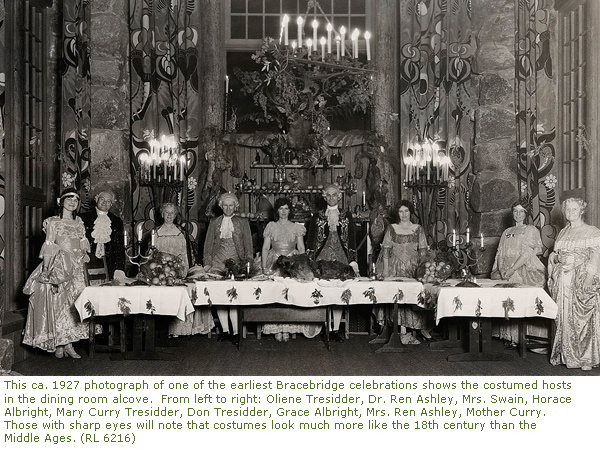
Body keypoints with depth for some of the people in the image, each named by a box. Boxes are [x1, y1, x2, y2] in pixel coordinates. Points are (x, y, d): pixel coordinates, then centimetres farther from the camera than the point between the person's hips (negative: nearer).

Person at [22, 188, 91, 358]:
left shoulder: (79, 222, 14)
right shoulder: (53, 222, 0)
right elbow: (49, 247, -6)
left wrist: (83, 264, 6)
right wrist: (46, 268, -14)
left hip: (76, 268, 5)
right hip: (58, 267, -5)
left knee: (73, 302, 1)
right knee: (57, 302, -6)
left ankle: (69, 343, 4)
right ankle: (58, 345, -2)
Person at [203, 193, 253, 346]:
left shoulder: (243, 222, 12)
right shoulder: (214, 223, 15)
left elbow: (248, 244, 10)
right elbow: (208, 244, 14)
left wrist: (248, 264, 0)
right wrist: (207, 263, 4)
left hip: (236, 263, -2)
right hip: (217, 264, 2)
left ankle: (235, 332, -9)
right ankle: (225, 330, 3)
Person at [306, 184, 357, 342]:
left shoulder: (347, 216, 11)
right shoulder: (317, 216, 9)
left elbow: (352, 239, 9)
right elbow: (310, 240, 8)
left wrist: (353, 260, 0)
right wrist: (310, 261, -1)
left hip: (341, 258, 1)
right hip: (322, 258, 0)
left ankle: (336, 329, 3)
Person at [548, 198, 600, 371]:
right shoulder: (563, 233, 18)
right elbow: (554, 256, 22)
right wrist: (558, 258, 0)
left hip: (582, 280, -5)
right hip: (563, 281, 5)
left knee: (583, 318, -8)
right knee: (564, 318, 3)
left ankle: (586, 359, -4)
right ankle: (566, 355, 10)